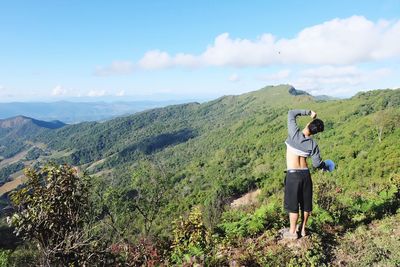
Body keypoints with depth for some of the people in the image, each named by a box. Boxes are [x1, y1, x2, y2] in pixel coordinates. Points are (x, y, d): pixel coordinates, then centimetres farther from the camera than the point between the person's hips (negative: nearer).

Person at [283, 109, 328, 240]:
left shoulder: (295, 134, -12)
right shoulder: (313, 144, -2)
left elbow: (291, 113, -3)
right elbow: (317, 164, 2)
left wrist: (308, 112, 2)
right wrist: (325, 166, 23)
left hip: (293, 174, -4)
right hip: (305, 174, 4)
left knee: (292, 205, 7)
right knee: (306, 204, 17)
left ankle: (292, 232, 18)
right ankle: (302, 229, 31)